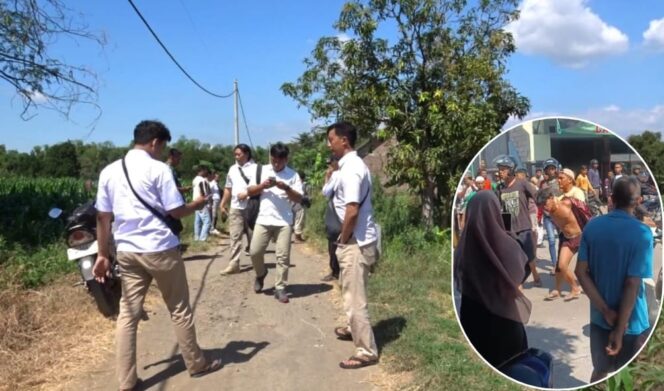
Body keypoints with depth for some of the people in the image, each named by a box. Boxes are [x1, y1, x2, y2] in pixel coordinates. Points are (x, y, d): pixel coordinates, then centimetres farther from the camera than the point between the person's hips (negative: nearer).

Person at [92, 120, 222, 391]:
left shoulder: (109, 171, 8)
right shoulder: (158, 169, -9)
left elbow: (103, 217, 9)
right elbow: (176, 211, -10)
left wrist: (102, 255, 13)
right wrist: (196, 204, 9)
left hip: (127, 252, 5)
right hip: (160, 249, -5)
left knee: (127, 315, 8)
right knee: (179, 310, 9)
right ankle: (197, 364, 23)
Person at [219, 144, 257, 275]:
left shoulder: (255, 168, -4)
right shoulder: (232, 169, 14)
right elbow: (228, 189, 19)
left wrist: (246, 194, -19)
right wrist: (222, 204, 15)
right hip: (235, 208, 4)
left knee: (253, 236, 6)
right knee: (235, 236, -1)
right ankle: (233, 264, -1)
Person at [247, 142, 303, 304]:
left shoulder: (293, 174, 2)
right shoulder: (262, 170, 8)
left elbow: (299, 198, -2)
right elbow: (250, 191, 6)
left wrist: (286, 188, -19)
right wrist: (262, 186, -12)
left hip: (284, 221, -1)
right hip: (263, 220, 2)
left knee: (283, 256, 0)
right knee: (255, 251, -1)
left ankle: (280, 288, 10)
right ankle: (261, 274, 28)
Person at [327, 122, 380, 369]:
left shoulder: (350, 169, -20)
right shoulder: (354, 164, 11)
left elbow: (352, 211, -26)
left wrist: (342, 239, -13)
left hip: (355, 243, -10)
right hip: (358, 240, 10)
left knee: (355, 298, -1)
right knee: (351, 292, 26)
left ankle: (366, 352, 9)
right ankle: (354, 329, 46)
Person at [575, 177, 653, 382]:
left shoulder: (592, 226, -4)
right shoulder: (642, 233, -18)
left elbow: (581, 272, -8)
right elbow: (632, 285, -21)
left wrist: (606, 311, -9)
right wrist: (620, 329, -17)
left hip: (599, 317, 4)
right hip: (631, 321, -4)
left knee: (600, 371, 20)